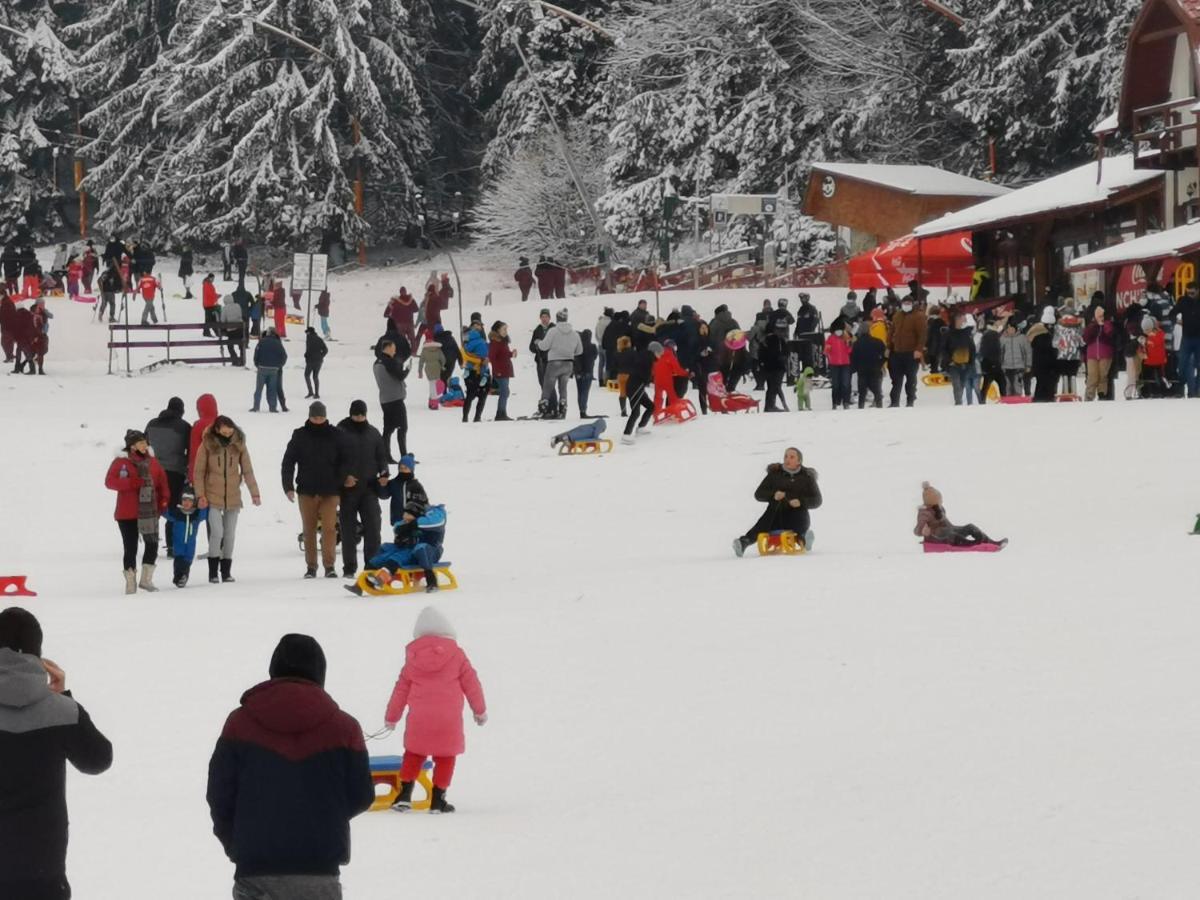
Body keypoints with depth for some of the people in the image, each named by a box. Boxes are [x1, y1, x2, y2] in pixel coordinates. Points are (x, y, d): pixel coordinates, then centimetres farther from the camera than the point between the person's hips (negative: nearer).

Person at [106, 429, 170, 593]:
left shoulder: (152, 462, 7)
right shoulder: (121, 462, -7)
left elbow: (162, 482, 14)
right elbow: (109, 481, -14)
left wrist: (164, 500, 1)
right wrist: (130, 483, -25)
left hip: (149, 512, 4)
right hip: (127, 514, -4)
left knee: (152, 545, 3)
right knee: (131, 548, 1)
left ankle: (146, 579, 15)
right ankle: (130, 582, 10)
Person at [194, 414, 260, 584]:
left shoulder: (239, 444, 0)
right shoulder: (207, 444, -7)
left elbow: (248, 470, 3)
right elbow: (198, 471, -3)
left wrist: (254, 493, -2)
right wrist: (200, 494, -10)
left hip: (233, 497, 3)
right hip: (213, 497, -3)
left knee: (230, 535, 8)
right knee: (217, 532, -12)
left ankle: (226, 571, 19)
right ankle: (213, 572, -2)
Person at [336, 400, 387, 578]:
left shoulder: (373, 433, 11)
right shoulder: (340, 432, 0)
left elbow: (381, 456, 17)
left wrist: (383, 473, -1)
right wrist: (344, 477, -14)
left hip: (369, 488, 2)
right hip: (347, 489, -2)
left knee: (373, 527, -6)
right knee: (348, 529, 2)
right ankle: (349, 567, 8)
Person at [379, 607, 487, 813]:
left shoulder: (413, 656, 4)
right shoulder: (456, 654, -1)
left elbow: (401, 688, 10)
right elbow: (471, 683, 4)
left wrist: (391, 717, 20)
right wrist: (480, 710, 18)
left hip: (419, 717, 2)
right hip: (449, 717, -2)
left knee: (414, 754, 16)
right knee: (445, 757, 8)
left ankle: (405, 795, 7)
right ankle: (438, 800, 6)